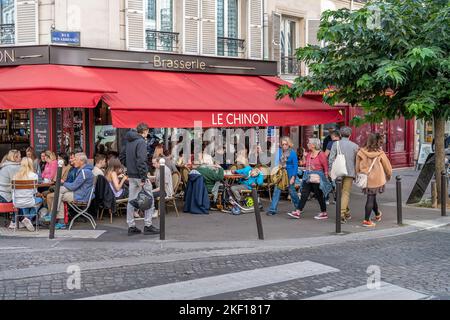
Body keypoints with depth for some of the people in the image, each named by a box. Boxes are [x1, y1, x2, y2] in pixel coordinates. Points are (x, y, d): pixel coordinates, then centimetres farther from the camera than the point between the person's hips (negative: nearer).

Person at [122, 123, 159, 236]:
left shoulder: (128, 142, 12)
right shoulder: (141, 142, -14)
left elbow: (123, 157, 19)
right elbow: (141, 160, -21)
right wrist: (143, 178, -21)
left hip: (131, 175, 8)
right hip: (139, 175, -8)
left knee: (131, 201, 10)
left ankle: (131, 226, 14)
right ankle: (148, 225, 2)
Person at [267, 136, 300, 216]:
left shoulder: (292, 153, -9)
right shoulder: (279, 151, 3)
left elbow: (295, 165, -9)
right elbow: (276, 162, 14)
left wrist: (293, 177, -13)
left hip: (290, 174, -4)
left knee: (292, 191, 8)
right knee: (277, 191, -4)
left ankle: (298, 207, 30)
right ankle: (272, 209, -3)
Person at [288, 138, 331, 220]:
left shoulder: (321, 154, -11)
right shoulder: (308, 154, 11)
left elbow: (326, 167, -9)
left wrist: (325, 178, -8)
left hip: (317, 178, -7)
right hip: (308, 178, 7)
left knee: (319, 196, 3)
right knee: (304, 195, 1)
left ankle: (324, 213, 17)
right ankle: (298, 212, -1)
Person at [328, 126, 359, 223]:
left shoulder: (335, 144, -2)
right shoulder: (354, 146, -1)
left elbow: (331, 159, -6)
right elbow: (357, 160, 3)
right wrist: (357, 172, 14)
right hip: (350, 172, -1)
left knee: (341, 192, 17)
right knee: (346, 193, 0)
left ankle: (346, 212, 28)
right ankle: (342, 213, -15)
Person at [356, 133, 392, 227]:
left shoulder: (361, 152, -5)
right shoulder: (380, 153, -8)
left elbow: (357, 167, 1)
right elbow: (387, 166, 4)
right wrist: (389, 175, 21)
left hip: (365, 178, 3)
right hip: (376, 179, -3)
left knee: (371, 197, 20)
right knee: (371, 199, 3)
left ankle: (377, 214, 41)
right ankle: (366, 220, 2)